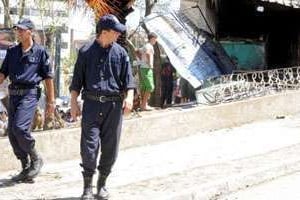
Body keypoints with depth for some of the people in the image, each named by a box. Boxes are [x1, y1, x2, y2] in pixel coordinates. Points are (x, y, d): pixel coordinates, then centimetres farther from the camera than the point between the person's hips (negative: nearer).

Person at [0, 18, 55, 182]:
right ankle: (26, 169, 15)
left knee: (19, 128, -20)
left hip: (29, 94, -6)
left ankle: (36, 159, 2)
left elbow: (48, 77, 0)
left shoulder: (40, 52, -1)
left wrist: (50, 101, -2)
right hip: (13, 94, 6)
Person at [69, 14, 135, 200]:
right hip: (92, 103, -2)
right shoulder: (86, 52, 4)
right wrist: (74, 102, 1)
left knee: (110, 148, 6)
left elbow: (128, 79, 4)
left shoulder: (121, 52, 8)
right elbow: (77, 81, 7)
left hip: (114, 105, 2)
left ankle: (102, 184, 22)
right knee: (89, 146, -7)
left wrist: (129, 97, -12)